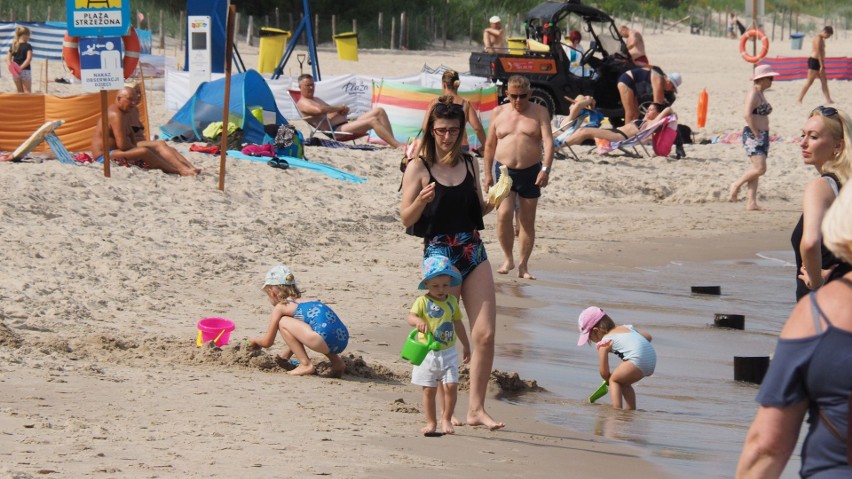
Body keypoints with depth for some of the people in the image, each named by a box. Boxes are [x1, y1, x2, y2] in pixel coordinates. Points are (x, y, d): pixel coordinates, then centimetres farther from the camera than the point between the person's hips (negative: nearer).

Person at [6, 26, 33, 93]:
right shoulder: (28, 46, -9)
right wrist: (21, 68, -21)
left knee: (20, 92, 14)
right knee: (27, 91, -2)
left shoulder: (13, 46, 9)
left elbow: (8, 58, 5)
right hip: (25, 70, -5)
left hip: (15, 72, 5)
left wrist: (11, 66, -9)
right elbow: (28, 59, -19)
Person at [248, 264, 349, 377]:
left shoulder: (280, 307, 9)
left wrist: (255, 341, 38)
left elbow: (268, 342, 17)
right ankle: (336, 361, 22)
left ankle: (306, 365, 1)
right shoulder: (301, 302, 31)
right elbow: (295, 337, 44)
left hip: (326, 339, -9)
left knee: (283, 323, 3)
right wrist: (283, 356, 52)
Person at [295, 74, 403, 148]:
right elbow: (319, 110, -24)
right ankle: (398, 145, -29)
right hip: (336, 130, -11)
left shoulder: (316, 99, 31)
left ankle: (392, 142, -10)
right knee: (373, 120, -25)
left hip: (346, 123, 11)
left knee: (379, 111, 0)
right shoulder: (302, 103, -2)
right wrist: (338, 108, -10)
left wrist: (343, 109, 4)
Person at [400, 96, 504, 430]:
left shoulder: (469, 163, 10)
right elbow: (406, 219, -5)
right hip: (439, 254, -5)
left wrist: (492, 203, -1)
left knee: (486, 333, -2)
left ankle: (476, 409, 3)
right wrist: (422, 200, -24)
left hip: (474, 252, 5)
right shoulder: (419, 168, -4)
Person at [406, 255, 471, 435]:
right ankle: (431, 422, 13)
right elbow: (410, 316, -24)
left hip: (448, 353, 3)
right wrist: (418, 321, -48)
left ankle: (446, 419, 8)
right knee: (429, 390, 2)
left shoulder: (452, 301, 6)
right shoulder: (423, 301, -8)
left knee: (451, 386, -7)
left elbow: (458, 324, 18)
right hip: (428, 353, -3)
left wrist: (466, 346, 25)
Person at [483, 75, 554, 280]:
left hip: (531, 172, 0)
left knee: (527, 221, 3)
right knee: (504, 214, -16)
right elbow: (490, 145, 13)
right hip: (504, 170, 0)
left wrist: (545, 169, -22)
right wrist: (487, 172, 7)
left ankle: (523, 265, 11)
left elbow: (548, 142, -8)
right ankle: (508, 258, 0)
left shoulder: (540, 113, 1)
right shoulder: (498, 113, 8)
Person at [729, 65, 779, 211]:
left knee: (756, 170, 6)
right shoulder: (753, 93, -12)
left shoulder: (761, 94, 18)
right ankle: (736, 185, 1)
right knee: (759, 168, -17)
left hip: (762, 135, 10)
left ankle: (751, 202, 4)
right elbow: (747, 115, -23)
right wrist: (756, 134, -21)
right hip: (752, 135, -10)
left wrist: (764, 135, 16)